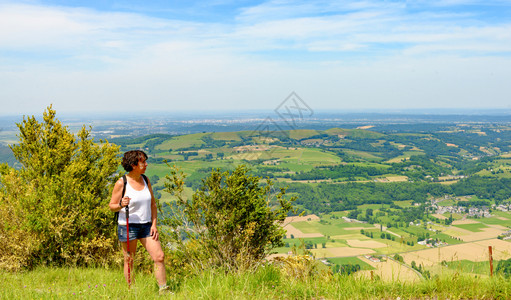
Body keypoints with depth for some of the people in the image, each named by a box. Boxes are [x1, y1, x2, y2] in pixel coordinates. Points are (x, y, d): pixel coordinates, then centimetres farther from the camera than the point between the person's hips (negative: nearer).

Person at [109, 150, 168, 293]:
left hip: (146, 226, 5)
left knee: (159, 257, -2)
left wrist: (154, 224, 5)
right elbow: (112, 206, -3)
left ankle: (163, 290, 8)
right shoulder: (121, 183, -8)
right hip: (128, 226, -4)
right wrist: (121, 205, -25)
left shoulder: (145, 180, 7)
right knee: (129, 260, 5)